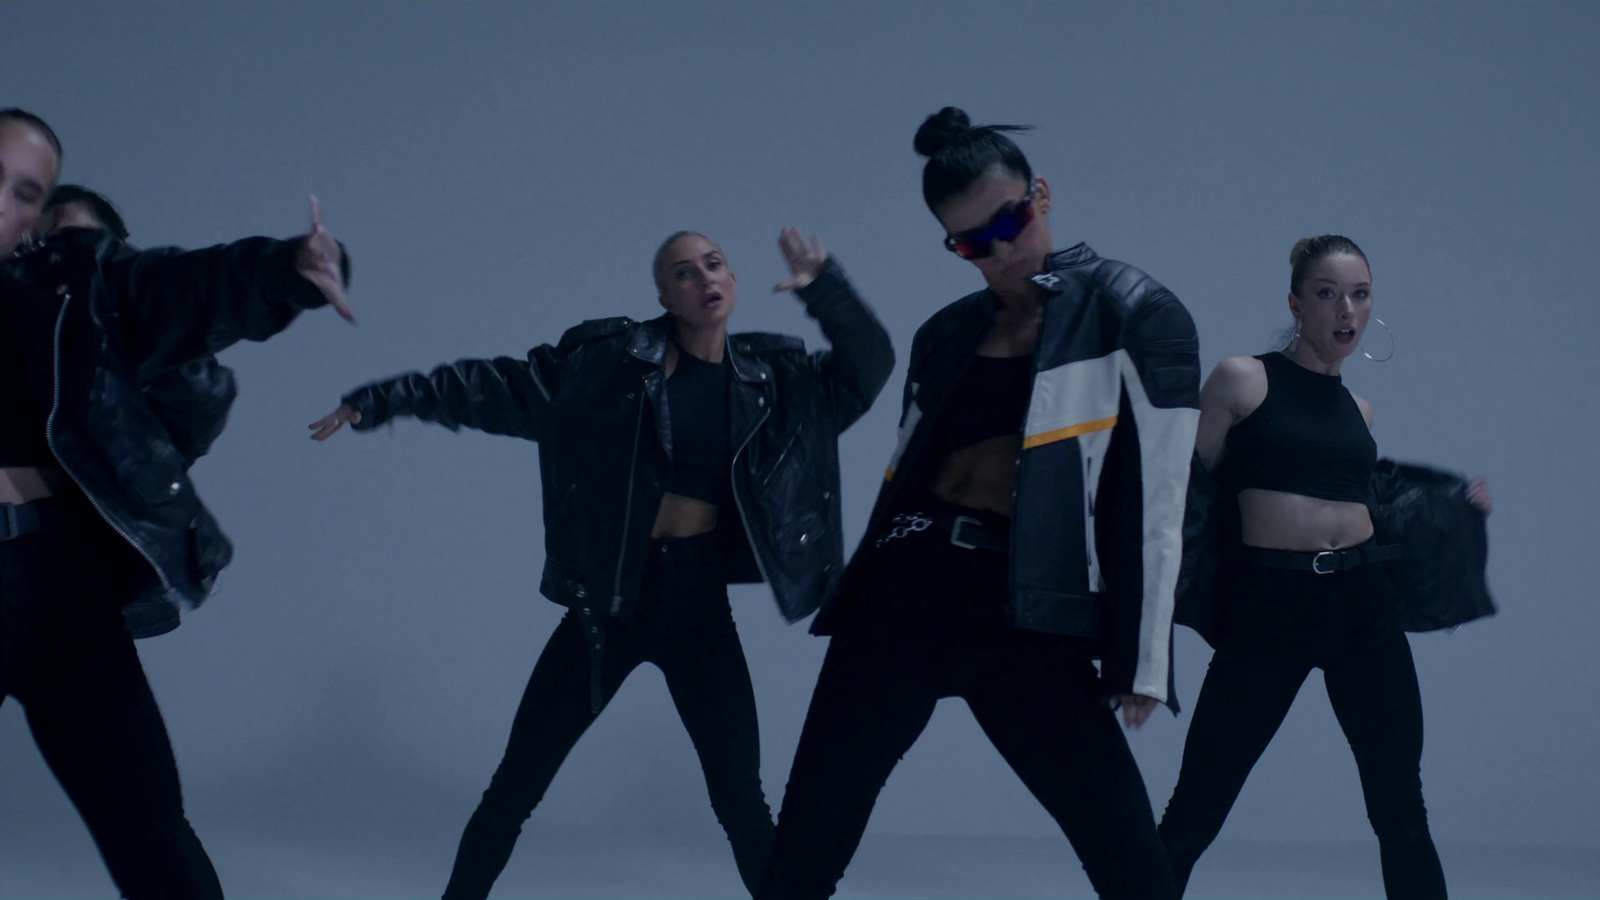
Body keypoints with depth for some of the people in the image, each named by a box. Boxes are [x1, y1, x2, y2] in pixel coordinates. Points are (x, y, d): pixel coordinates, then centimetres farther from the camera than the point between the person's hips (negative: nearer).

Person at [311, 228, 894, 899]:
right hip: (611, 600, -1)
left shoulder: (772, 376, 4)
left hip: (701, 605, 1)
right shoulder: (613, 359, -5)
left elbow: (866, 369, -2)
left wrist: (823, 285, -15)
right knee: (516, 784, 4)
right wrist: (383, 399, -4)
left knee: (740, 797, 2)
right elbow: (501, 388, -2)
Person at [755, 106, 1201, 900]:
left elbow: (1154, 501, -4)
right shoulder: (945, 334, 15)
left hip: (1026, 612, -4)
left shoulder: (1135, 318, 0)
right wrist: (862, 606, 19)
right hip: (907, 588, 5)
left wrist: (1142, 661, -6)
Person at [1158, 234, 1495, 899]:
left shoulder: (1355, 409, 15)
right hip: (1268, 607, -5)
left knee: (1401, 814, 4)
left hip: (1364, 603, 5)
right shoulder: (1242, 379, -1)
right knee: (1193, 816, -3)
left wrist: (1456, 501, 23)